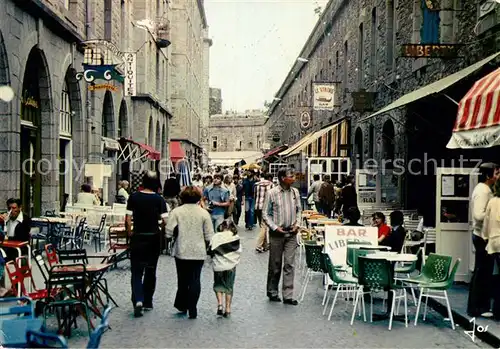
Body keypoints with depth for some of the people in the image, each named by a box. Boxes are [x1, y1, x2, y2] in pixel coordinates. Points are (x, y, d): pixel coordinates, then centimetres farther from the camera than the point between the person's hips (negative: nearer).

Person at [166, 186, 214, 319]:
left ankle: (182, 305, 21)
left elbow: (169, 232, -10)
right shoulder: (204, 213, -3)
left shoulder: (176, 212, -6)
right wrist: (205, 247, 14)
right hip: (199, 252, 0)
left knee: (183, 279, 14)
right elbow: (209, 236, -3)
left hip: (181, 252, 0)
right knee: (195, 280, 5)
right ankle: (192, 310, 5)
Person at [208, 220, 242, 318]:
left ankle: (220, 304, -2)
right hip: (231, 266, 1)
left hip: (218, 265, -1)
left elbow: (210, 251, -5)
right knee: (229, 287, 11)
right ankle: (227, 309, 12)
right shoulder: (236, 238, -2)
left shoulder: (216, 237, -5)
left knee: (218, 286, 16)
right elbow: (239, 252, 0)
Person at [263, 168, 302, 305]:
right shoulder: (272, 193, -7)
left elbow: (299, 210, 15)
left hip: (291, 233, 3)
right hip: (277, 233, -3)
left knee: (289, 264, -1)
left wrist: (297, 223, 1)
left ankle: (288, 295, 2)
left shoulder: (295, 192, 5)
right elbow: (265, 214, -4)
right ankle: (272, 292, 24)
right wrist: (275, 227, -12)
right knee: (275, 264, 7)